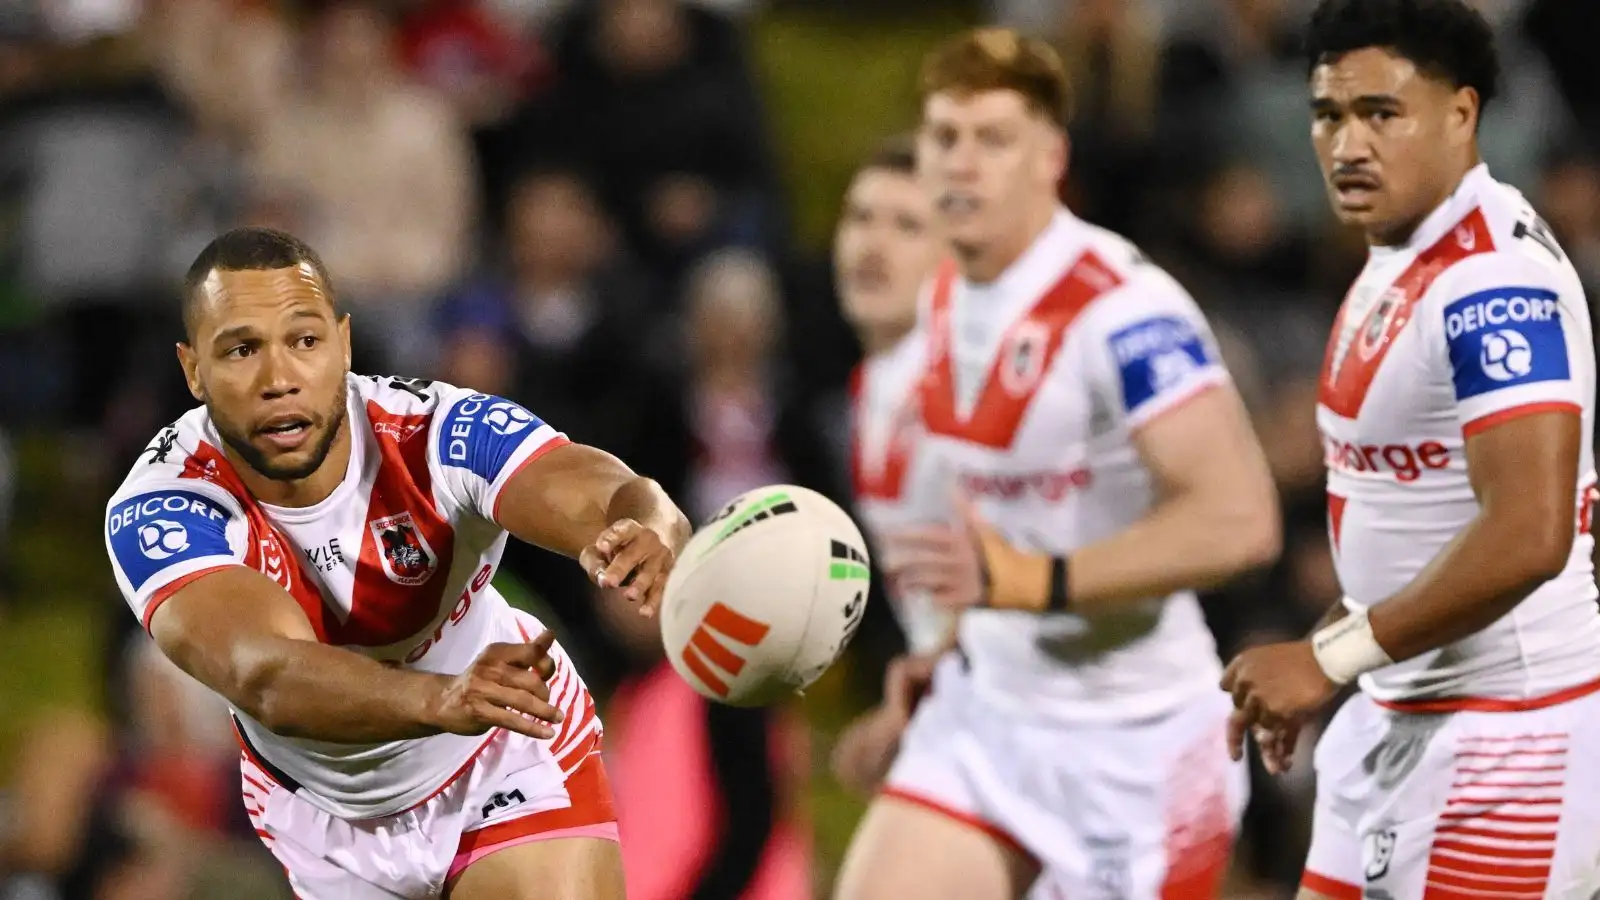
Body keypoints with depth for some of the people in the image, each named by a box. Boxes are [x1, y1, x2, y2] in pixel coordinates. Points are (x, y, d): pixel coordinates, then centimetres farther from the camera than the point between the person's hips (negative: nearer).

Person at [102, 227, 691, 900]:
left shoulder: (435, 434, -30)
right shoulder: (157, 510, -31)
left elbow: (613, 499, -46)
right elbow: (268, 679, -49)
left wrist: (644, 536, -73)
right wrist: (443, 698, -69)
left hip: (509, 760, -1)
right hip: (323, 811, 1)